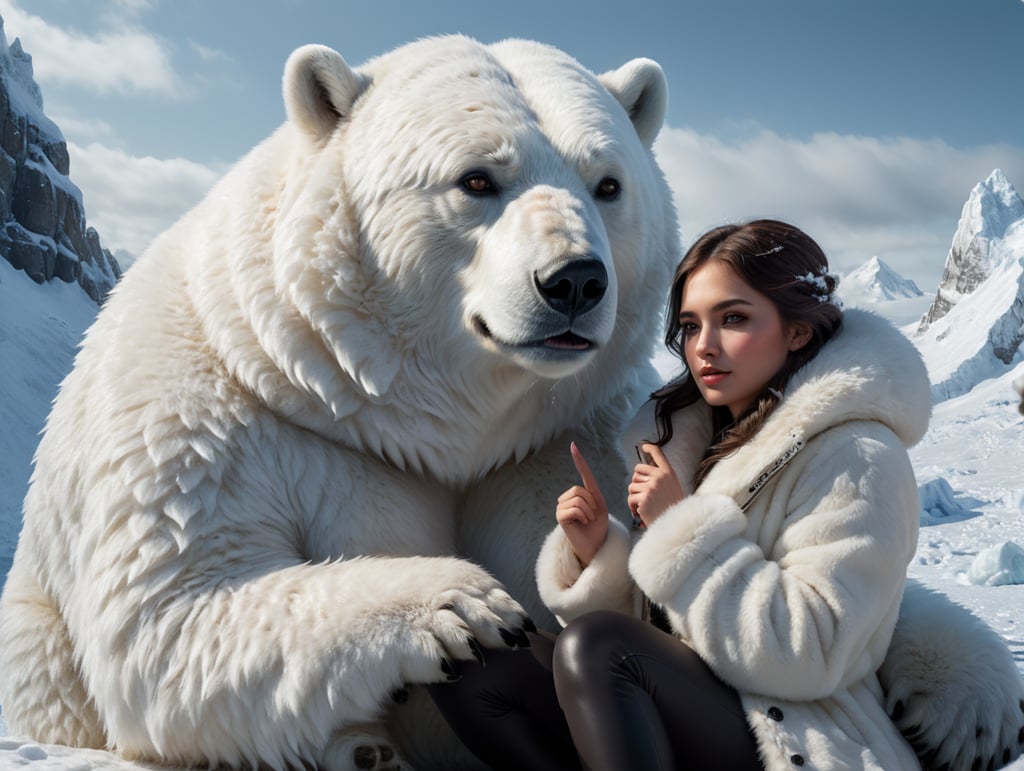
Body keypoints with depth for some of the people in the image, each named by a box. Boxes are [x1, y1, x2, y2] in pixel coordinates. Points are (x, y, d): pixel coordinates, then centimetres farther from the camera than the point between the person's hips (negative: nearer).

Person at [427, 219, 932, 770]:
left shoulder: (855, 461, -11)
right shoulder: (693, 432, 10)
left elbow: (808, 656, -21)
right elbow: (660, 621, 12)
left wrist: (685, 530, -18)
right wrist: (596, 557, -8)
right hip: (695, 716, 7)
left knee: (594, 646, -30)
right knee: (466, 661, -10)